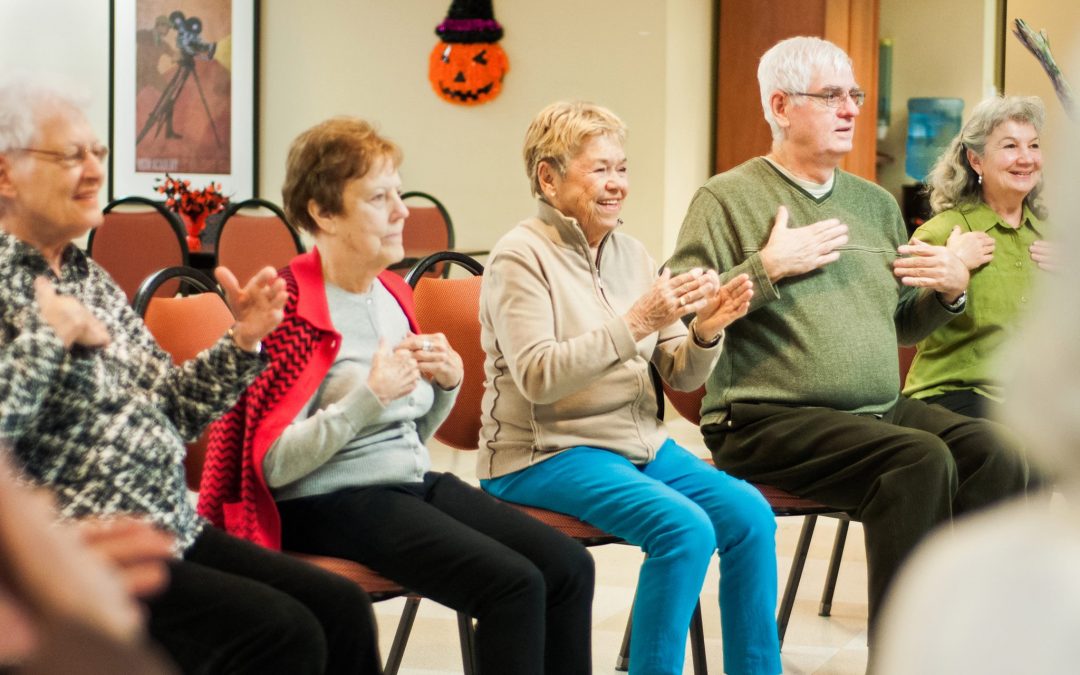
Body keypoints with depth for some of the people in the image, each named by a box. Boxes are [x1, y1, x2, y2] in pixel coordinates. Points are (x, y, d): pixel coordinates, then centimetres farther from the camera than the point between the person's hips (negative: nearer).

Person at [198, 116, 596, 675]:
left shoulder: (393, 294, 12)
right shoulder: (291, 308, -11)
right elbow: (274, 465, -18)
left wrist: (446, 383, 1)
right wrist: (371, 395, -22)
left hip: (413, 481, 8)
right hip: (329, 502, -8)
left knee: (568, 566, -11)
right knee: (514, 585, -23)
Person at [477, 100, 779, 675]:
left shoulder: (630, 252, 11)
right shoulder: (520, 257, -8)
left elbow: (680, 377, 11)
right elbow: (538, 378, -21)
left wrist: (705, 331, -11)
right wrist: (636, 322, -26)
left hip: (640, 443, 7)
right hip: (547, 453, -6)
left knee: (750, 514, -16)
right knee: (686, 529, -27)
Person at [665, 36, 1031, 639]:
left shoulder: (876, 204, 22)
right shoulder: (727, 198, 1)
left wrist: (951, 290, 9)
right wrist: (767, 268, -15)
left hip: (883, 409, 6)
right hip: (769, 422, -6)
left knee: (998, 452, -19)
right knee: (922, 459, -29)